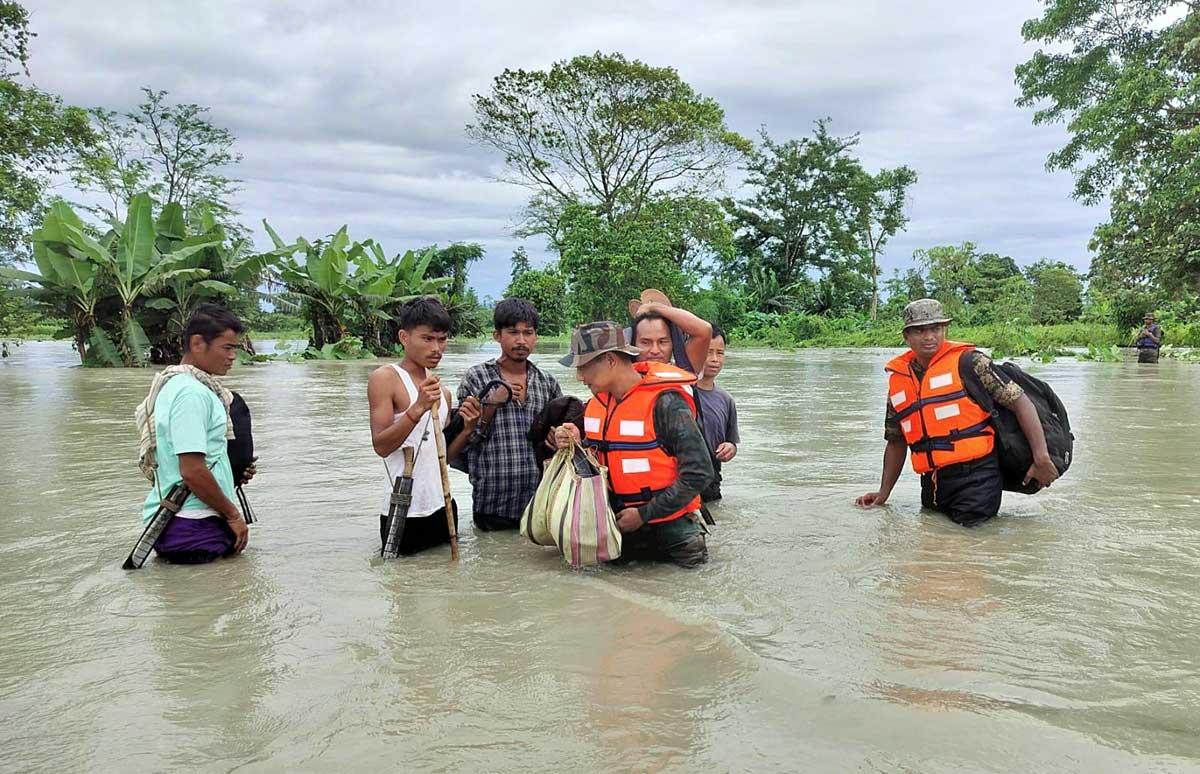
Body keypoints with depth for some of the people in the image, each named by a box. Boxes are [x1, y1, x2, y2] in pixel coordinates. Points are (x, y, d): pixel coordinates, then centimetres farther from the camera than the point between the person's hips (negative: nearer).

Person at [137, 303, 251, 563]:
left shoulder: (174, 385, 16)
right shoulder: (192, 393, -15)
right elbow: (192, 471, -21)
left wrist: (235, 472, 12)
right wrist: (233, 515, -10)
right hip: (192, 528, -10)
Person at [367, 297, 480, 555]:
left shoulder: (442, 390, 12)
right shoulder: (384, 378, -8)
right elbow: (381, 445, -16)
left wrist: (467, 429, -3)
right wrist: (418, 409, -27)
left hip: (442, 506, 6)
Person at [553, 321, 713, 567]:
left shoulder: (664, 402, -19)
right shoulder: (597, 402, 3)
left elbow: (698, 473, -20)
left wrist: (644, 514, -17)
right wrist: (574, 443, -8)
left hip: (669, 519, -6)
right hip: (620, 519, 6)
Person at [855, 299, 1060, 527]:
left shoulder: (967, 362, -4)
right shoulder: (898, 379, 12)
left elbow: (1020, 402, -6)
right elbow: (896, 442, 21)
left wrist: (1041, 458, -11)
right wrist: (884, 492, 16)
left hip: (976, 476, -6)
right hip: (932, 483, 6)